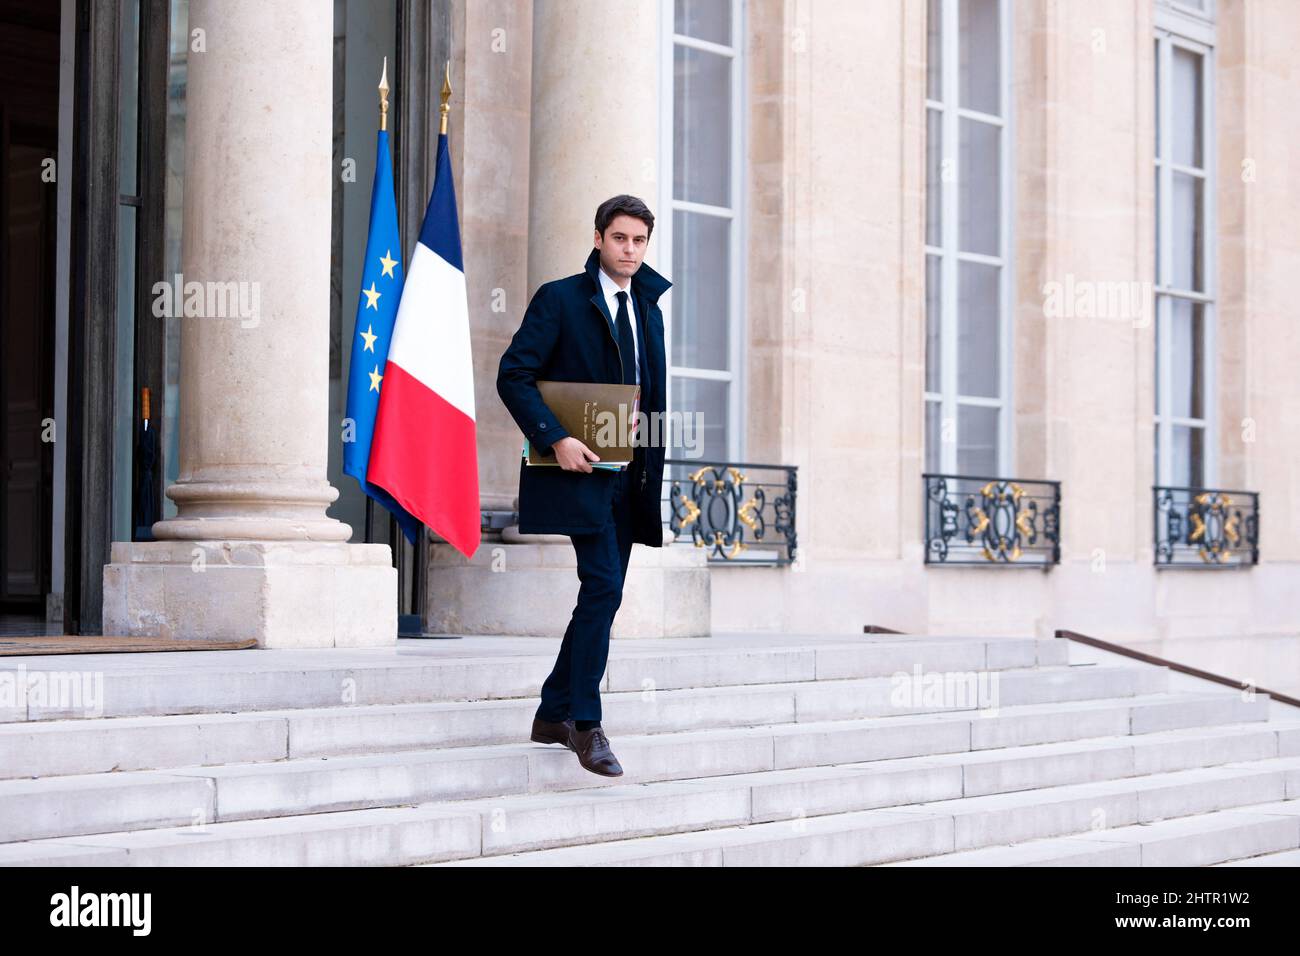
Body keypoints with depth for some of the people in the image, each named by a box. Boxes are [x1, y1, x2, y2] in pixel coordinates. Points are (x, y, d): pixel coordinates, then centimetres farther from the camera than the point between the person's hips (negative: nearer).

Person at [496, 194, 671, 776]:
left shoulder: (647, 307, 16)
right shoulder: (560, 299, -3)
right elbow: (513, 376, -9)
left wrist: (651, 462, 12)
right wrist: (555, 439, -19)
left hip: (628, 476, 7)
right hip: (579, 468, -7)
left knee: (603, 594, 8)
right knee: (603, 584, -17)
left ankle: (553, 716, 19)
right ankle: (585, 723, -9)